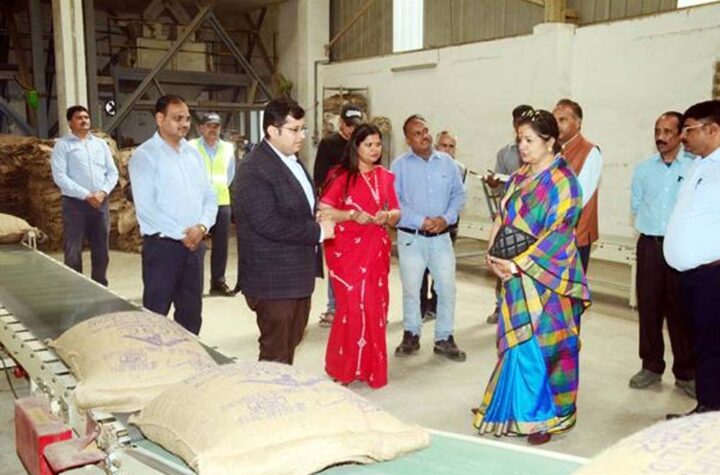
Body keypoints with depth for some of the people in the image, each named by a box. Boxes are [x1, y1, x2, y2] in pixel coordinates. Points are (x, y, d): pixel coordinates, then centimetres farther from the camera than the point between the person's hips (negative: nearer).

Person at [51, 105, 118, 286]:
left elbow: (112, 172, 10)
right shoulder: (62, 145, 0)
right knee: (73, 253, -1)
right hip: (75, 204, -4)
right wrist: (86, 195, -16)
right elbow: (60, 176, -10)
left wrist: (103, 192, -9)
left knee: (101, 251, 10)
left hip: (101, 203, 4)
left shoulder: (100, 144, 14)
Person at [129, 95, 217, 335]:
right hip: (162, 245, -6)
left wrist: (202, 226, -8)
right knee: (156, 313, 2)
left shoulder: (193, 154, 12)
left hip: (195, 244, 6)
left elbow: (210, 196, 11)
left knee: (192, 311, 13)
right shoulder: (145, 155, -7)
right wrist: (181, 234, -14)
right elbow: (146, 207, -14)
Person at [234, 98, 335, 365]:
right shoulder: (254, 169, -18)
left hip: (298, 274, 9)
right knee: (276, 353, 3)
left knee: (291, 344, 20)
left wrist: (319, 220, 2)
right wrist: (318, 231, -18)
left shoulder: (293, 161, 12)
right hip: (274, 280, -9)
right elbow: (268, 224, -26)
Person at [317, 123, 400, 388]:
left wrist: (386, 216, -11)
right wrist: (352, 214, -23)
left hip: (376, 250, 5)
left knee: (374, 308, 7)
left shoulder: (385, 177, 9)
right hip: (346, 251, -4)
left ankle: (370, 365, 22)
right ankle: (344, 367, 13)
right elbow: (323, 211, -11)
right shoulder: (341, 176, -5)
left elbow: (396, 213, 11)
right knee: (351, 306, -4)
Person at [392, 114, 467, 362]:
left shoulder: (447, 162, 5)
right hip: (411, 237, -2)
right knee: (411, 289, 8)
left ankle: (444, 339, 16)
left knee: (447, 288, 3)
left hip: (441, 236, 2)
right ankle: (411, 335, 24)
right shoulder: (400, 165, -4)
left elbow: (459, 194, 7)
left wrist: (447, 218, -10)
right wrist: (421, 221, -16)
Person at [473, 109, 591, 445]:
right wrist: (493, 254, -3)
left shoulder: (562, 182, -11)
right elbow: (502, 217, 13)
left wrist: (517, 264, -18)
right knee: (518, 342, 12)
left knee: (540, 344, 0)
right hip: (515, 274, 7)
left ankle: (544, 415, 15)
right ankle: (518, 408, 25)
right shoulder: (520, 177, 12)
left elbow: (556, 234, -16)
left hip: (544, 276, -6)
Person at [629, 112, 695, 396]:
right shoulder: (643, 169, 8)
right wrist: (652, 222, 8)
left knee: (681, 309, 3)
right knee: (648, 306, 9)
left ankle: (686, 373, 15)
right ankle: (651, 366, 21)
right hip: (649, 245, 4)